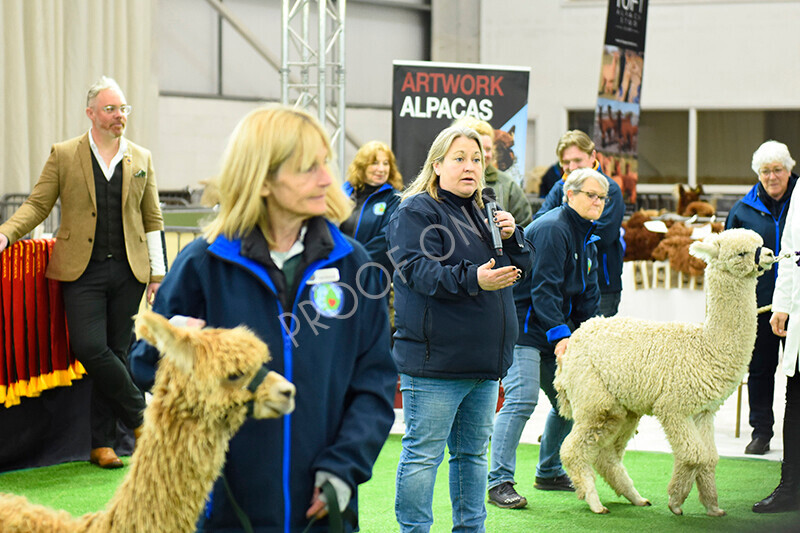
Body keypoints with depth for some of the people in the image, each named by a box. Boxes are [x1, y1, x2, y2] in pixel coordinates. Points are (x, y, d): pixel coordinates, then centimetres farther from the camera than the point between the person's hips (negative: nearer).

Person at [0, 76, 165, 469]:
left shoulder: (141, 159, 11)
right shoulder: (63, 155, 4)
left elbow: (152, 219, 14)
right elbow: (37, 204, 3)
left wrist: (157, 273, 9)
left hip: (128, 270, 2)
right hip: (83, 271, -2)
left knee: (114, 353, 4)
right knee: (89, 348, -15)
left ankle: (102, 444, 12)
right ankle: (139, 413, 6)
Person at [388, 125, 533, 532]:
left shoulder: (481, 211, 19)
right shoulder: (416, 211, -6)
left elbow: (521, 266, 21)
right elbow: (418, 269, -20)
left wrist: (510, 236, 0)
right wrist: (473, 279, -34)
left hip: (484, 360, 8)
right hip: (435, 358, -8)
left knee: (473, 450, 15)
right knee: (423, 452, -5)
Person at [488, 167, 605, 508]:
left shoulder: (587, 236, 15)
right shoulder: (551, 229, -16)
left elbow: (588, 293, 16)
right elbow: (544, 288, -21)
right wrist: (560, 335, -24)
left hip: (555, 330, 10)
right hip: (522, 327, -10)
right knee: (522, 398, -19)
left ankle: (549, 473, 27)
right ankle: (499, 482, -17)